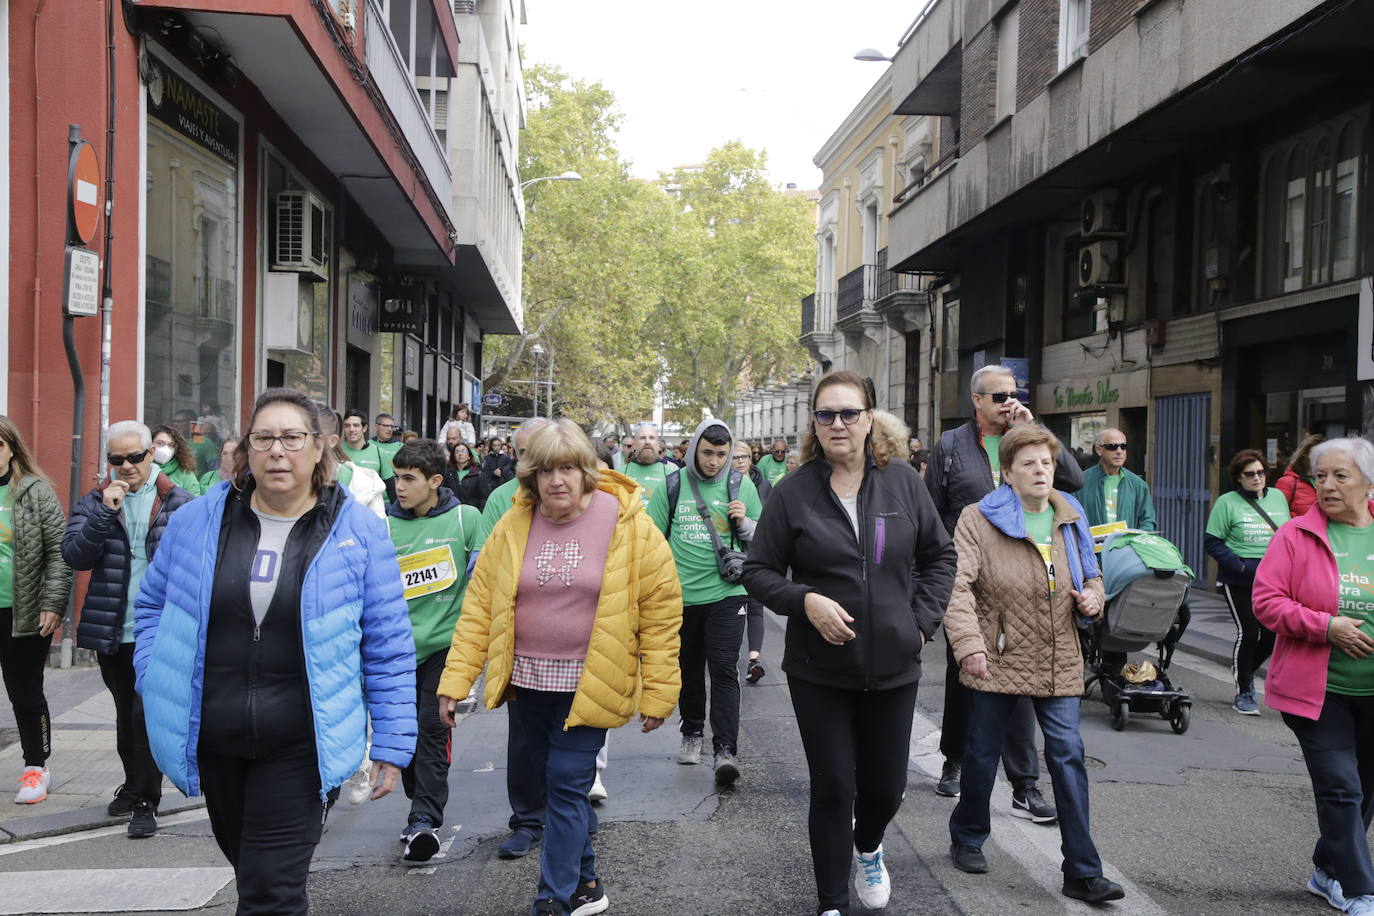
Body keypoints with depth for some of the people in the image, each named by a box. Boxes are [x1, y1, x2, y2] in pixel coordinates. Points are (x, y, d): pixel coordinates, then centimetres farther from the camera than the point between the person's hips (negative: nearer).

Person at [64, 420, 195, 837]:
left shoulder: (179, 504, -2)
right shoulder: (93, 504, 5)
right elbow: (73, 556, -8)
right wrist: (105, 511, -18)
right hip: (112, 631, 4)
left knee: (147, 714, -8)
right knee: (127, 714, 18)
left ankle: (146, 802, 3)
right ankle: (135, 786, 35)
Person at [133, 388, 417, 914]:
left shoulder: (358, 532, -8)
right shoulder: (198, 521, 0)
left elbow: (388, 648, -4)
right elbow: (154, 604, 14)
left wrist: (391, 743, -4)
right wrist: (158, 684, 1)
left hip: (299, 746, -4)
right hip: (212, 739, 4)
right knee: (248, 868, 22)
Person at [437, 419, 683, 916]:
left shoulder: (629, 525, -10)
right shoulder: (513, 526, -1)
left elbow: (661, 611, -7)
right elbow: (480, 605, 1)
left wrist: (658, 693, -8)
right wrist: (455, 680, -4)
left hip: (591, 684, -4)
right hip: (526, 680, 4)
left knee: (567, 784, -3)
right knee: (552, 778, 15)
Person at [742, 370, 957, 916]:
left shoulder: (902, 481, -1)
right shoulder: (793, 491, -7)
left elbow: (940, 556, 9)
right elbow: (758, 571, -1)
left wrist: (923, 620, -1)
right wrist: (805, 601, -17)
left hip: (893, 666, 2)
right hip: (820, 671, -2)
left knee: (886, 786, 13)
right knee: (832, 787, 4)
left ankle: (868, 848, 48)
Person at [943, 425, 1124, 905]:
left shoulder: (1071, 519, 7)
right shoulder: (978, 519, -10)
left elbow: (1091, 575, 20)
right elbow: (958, 585, -19)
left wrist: (1092, 598, -4)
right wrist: (968, 643, -31)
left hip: (1058, 663, 3)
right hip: (997, 661, -3)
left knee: (1068, 758, 0)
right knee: (982, 754, 11)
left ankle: (1083, 872, 8)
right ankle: (967, 839, 34)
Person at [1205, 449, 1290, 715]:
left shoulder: (1278, 497, 10)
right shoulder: (1227, 502, -4)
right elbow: (1212, 542, -7)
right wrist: (1243, 567, -16)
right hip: (1239, 581, -4)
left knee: (1274, 632, 1)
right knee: (1248, 632, -4)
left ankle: (1245, 672, 31)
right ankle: (1243, 694, 13)